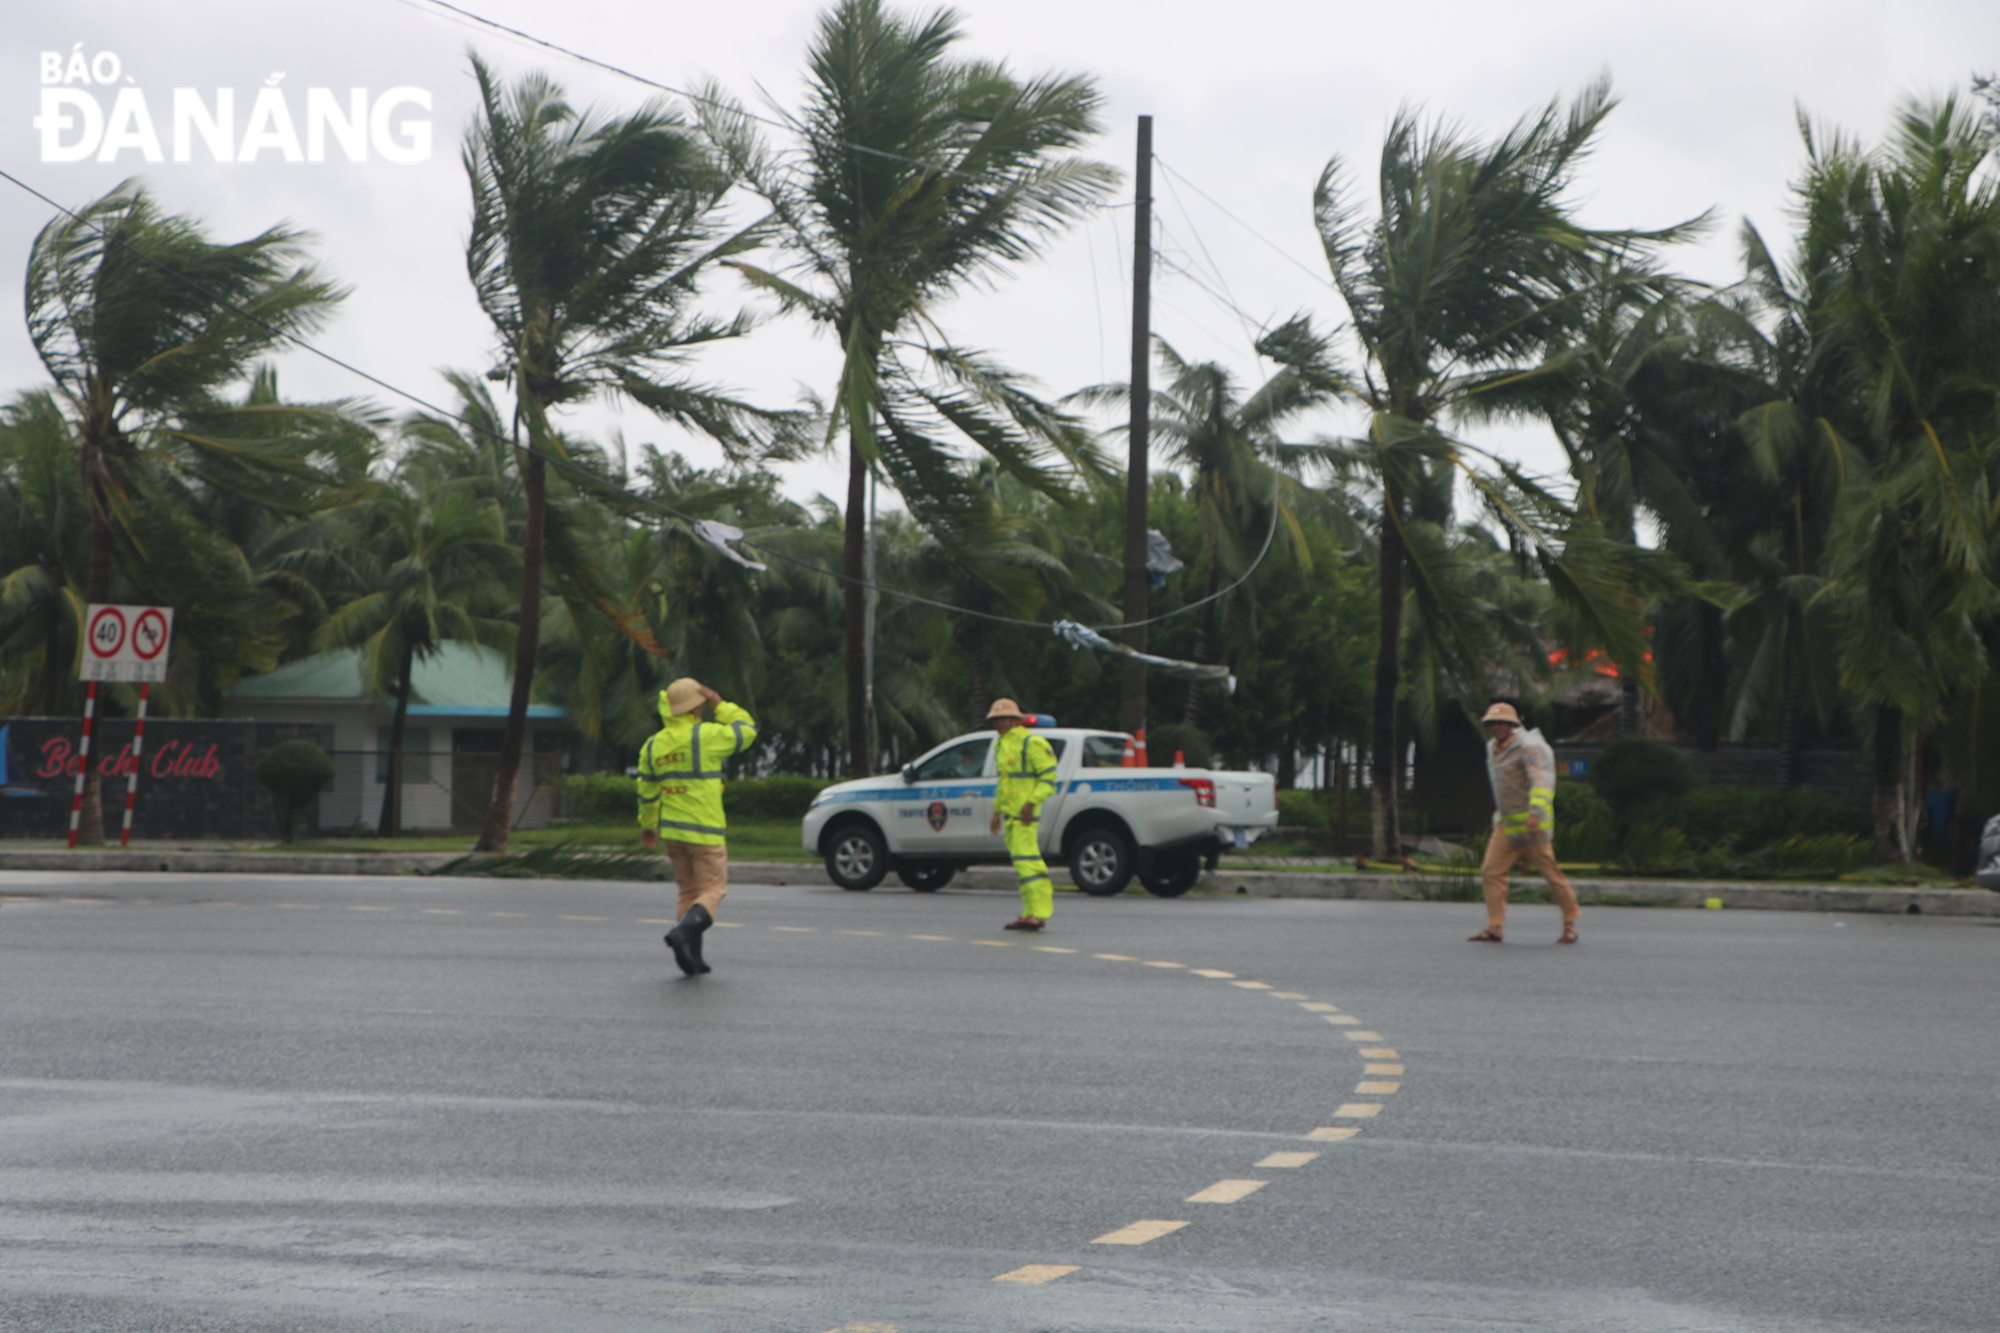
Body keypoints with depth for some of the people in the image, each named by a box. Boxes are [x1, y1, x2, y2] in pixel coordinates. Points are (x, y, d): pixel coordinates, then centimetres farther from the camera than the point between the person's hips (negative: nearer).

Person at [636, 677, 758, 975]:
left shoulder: (652, 745, 6)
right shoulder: (705, 736, -14)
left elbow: (647, 792, 14)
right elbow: (746, 730, -1)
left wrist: (648, 825, 27)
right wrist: (720, 704, 6)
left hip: (672, 829, 6)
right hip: (705, 831, -6)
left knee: (689, 891, 15)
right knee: (713, 889, 2)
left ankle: (692, 959, 8)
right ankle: (682, 933, -23)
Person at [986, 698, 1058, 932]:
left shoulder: (1032, 742, -8)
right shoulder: (1001, 745, 19)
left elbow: (1049, 777, -12)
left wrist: (1032, 802, -21)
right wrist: (997, 810, 26)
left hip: (1025, 813, -9)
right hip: (1009, 812, 9)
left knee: (1026, 860, -14)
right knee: (1022, 861, 8)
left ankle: (1036, 914, -16)